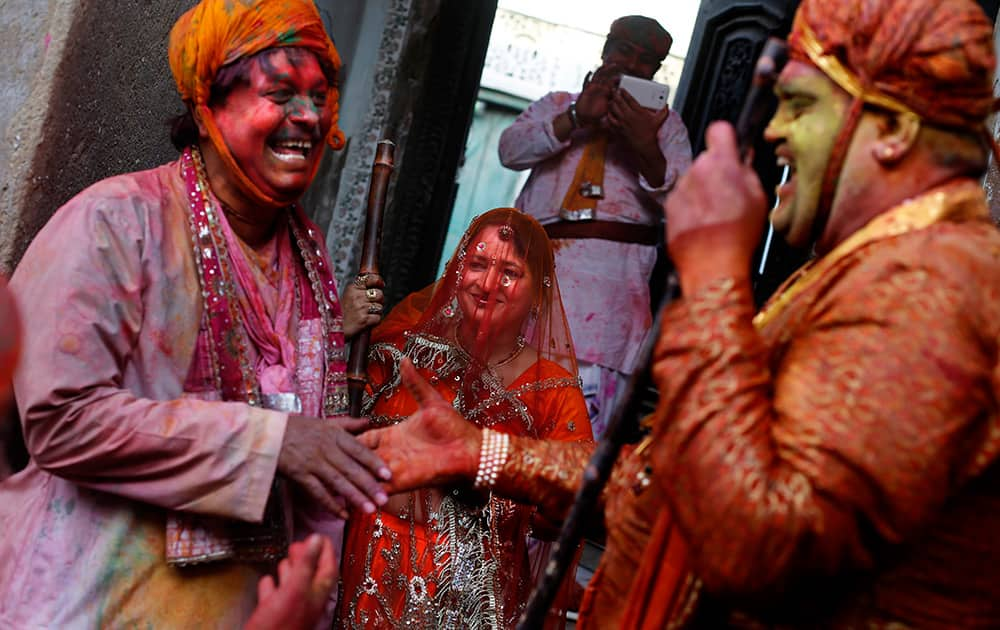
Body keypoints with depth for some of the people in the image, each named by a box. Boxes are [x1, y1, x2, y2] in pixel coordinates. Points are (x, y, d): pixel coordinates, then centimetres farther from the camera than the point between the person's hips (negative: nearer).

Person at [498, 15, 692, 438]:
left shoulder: (664, 123, 19)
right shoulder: (557, 105, 23)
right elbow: (511, 150, 3)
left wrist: (647, 149, -15)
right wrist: (576, 118, -10)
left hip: (612, 275, -2)